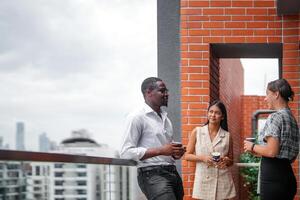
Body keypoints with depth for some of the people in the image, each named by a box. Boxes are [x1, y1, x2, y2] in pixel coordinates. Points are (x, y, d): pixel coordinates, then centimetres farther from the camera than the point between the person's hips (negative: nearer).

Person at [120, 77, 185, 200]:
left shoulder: (166, 118, 18)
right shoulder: (137, 117, -5)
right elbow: (126, 152, -14)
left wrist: (175, 154, 4)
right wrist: (161, 151, -18)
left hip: (172, 172, 8)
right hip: (152, 174, -8)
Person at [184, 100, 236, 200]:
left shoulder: (227, 136, 6)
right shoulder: (197, 132, 4)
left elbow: (231, 161, 14)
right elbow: (187, 155, 5)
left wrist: (226, 161, -9)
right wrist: (202, 158, -13)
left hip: (222, 181, 1)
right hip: (203, 181, -1)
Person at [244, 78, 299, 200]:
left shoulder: (275, 117, -11)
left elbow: (272, 151, -21)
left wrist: (253, 147, -3)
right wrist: (258, 152, 21)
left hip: (273, 177, -9)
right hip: (288, 177, 9)